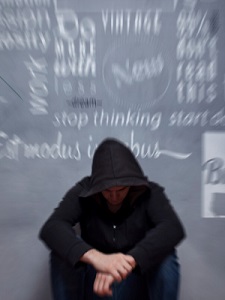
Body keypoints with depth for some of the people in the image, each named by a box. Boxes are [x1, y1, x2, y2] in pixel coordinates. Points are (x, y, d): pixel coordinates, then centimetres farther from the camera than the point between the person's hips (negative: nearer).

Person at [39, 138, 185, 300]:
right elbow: (51, 228, -29)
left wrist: (131, 260, -46)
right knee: (63, 250, -26)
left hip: (136, 278, 0)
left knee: (165, 256, -29)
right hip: (94, 283, 1)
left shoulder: (149, 192, -16)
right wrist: (94, 257, -46)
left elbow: (174, 228, -32)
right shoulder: (83, 192, -15)